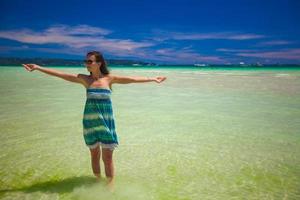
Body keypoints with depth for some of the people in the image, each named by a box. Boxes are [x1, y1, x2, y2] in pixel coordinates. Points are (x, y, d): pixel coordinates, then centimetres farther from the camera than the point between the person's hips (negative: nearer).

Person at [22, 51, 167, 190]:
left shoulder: (109, 78, -3)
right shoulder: (84, 79, 1)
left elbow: (133, 79, -3)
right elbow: (60, 74, -1)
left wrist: (152, 79, -2)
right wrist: (38, 68, -2)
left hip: (106, 120, -2)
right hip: (90, 121, 2)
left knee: (107, 156, 0)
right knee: (94, 154, 13)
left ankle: (110, 186, 12)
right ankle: (98, 182, 32)